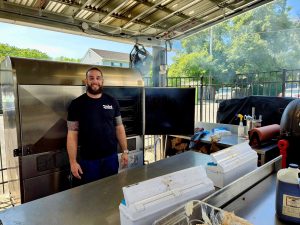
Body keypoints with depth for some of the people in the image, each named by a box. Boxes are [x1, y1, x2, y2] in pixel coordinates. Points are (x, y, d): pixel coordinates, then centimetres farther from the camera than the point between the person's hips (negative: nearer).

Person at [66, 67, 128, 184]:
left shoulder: (112, 101, 2)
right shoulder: (77, 104, -5)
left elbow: (119, 127, 5)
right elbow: (72, 134, -6)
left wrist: (125, 151, 2)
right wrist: (73, 161, -9)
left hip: (111, 156, 2)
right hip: (88, 159, -2)